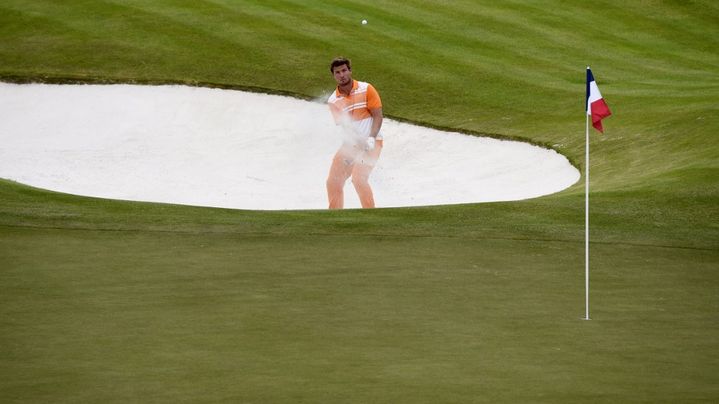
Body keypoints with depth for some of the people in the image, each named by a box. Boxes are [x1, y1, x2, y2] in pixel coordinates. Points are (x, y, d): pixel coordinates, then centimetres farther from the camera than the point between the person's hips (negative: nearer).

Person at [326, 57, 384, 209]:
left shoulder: (366, 89, -6)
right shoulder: (333, 101, 1)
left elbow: (378, 116, -7)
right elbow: (345, 125, -10)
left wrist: (371, 139, -22)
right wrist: (361, 141, -28)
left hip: (371, 143, -5)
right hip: (349, 145, 5)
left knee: (359, 179, -23)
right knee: (333, 183, 6)